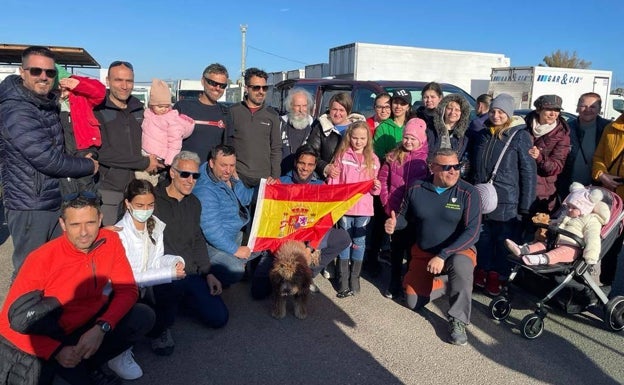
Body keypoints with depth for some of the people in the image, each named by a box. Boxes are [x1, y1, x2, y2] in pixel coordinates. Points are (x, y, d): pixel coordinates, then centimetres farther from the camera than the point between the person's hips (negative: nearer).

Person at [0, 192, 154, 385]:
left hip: (88, 329, 3)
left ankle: (86, 366, -7)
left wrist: (101, 328, -25)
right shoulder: (42, 259, -21)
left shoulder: (110, 241, -12)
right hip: (48, 338, -3)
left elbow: (127, 290, -9)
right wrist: (56, 350, -26)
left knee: (143, 317, -17)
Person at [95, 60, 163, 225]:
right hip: (107, 190, -5)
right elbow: (102, 152, -15)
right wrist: (144, 163, -11)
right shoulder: (97, 110, -5)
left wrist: (155, 163, 3)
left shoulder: (139, 109, 12)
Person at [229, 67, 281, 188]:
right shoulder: (233, 112, 3)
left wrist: (275, 178, 2)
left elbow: (276, 149, 9)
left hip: (265, 177, 1)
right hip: (238, 176, -1)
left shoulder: (272, 114, 8)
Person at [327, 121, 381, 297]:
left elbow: (374, 188, 10)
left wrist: (376, 187, -12)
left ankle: (354, 279, 19)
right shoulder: (342, 156, -1)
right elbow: (333, 182, -1)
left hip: (363, 208, 1)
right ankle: (343, 281, 14)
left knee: (359, 243, 8)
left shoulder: (373, 159, 6)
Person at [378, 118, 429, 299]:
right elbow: (382, 179, 6)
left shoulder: (428, 159, -4)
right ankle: (394, 283, 25)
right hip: (395, 211, 2)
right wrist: (386, 202, -1)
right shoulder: (393, 156, 2)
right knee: (396, 247, 12)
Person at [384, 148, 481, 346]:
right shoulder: (416, 189, -8)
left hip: (458, 250, -3)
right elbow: (405, 216, 6)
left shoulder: (468, 193, -17)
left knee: (460, 264, -39)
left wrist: (443, 256, -31)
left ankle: (458, 321, -19)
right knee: (414, 303, 4)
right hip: (422, 253, 4)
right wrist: (394, 223, -19)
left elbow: (472, 232, -22)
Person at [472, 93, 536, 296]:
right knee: (483, 237, 14)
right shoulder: (482, 135, 8)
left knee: (504, 241, 6)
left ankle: (497, 276, 22)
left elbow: (529, 172, -8)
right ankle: (482, 271, 30)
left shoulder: (520, 136, -7)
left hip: (506, 201, -4)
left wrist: (525, 205, -11)